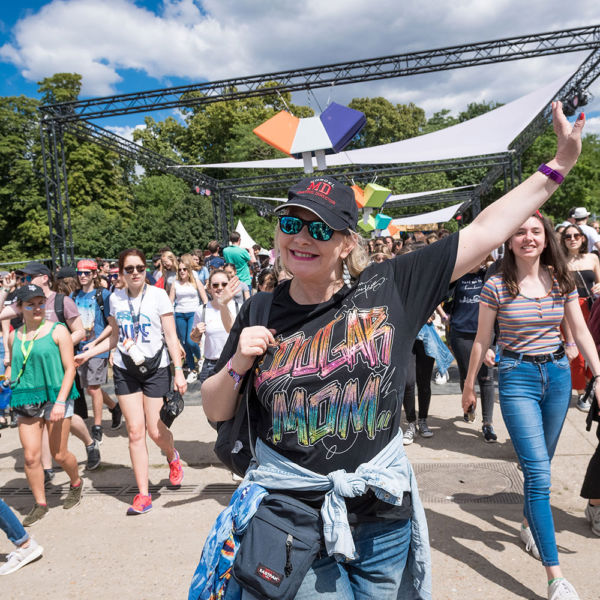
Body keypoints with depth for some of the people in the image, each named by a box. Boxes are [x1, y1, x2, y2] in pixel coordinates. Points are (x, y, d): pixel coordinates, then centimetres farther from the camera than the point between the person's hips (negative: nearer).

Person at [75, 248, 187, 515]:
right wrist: (88, 354, 6)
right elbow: (115, 337, 14)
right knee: (135, 431, 2)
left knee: (154, 429, -1)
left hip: (156, 368, -3)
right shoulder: (115, 298, 4)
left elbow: (171, 337, -7)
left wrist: (179, 371, -11)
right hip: (125, 370, 3)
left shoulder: (158, 295, -7)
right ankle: (143, 494, 11)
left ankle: (173, 457, 35)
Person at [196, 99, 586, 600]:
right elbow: (215, 411, 5)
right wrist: (238, 365, -14)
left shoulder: (388, 288, -8)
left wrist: (562, 163, 0)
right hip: (291, 517, 0)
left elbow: (485, 232, -3)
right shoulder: (261, 313, -3)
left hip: (383, 519, 1)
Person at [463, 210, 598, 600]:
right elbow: (482, 340, 0)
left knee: (539, 465, 17)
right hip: (517, 378, -4)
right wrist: (469, 385, 5)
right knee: (538, 472, -9)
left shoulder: (561, 282, 2)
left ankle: (530, 526, 43)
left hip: (558, 375, 4)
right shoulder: (497, 287, -7)